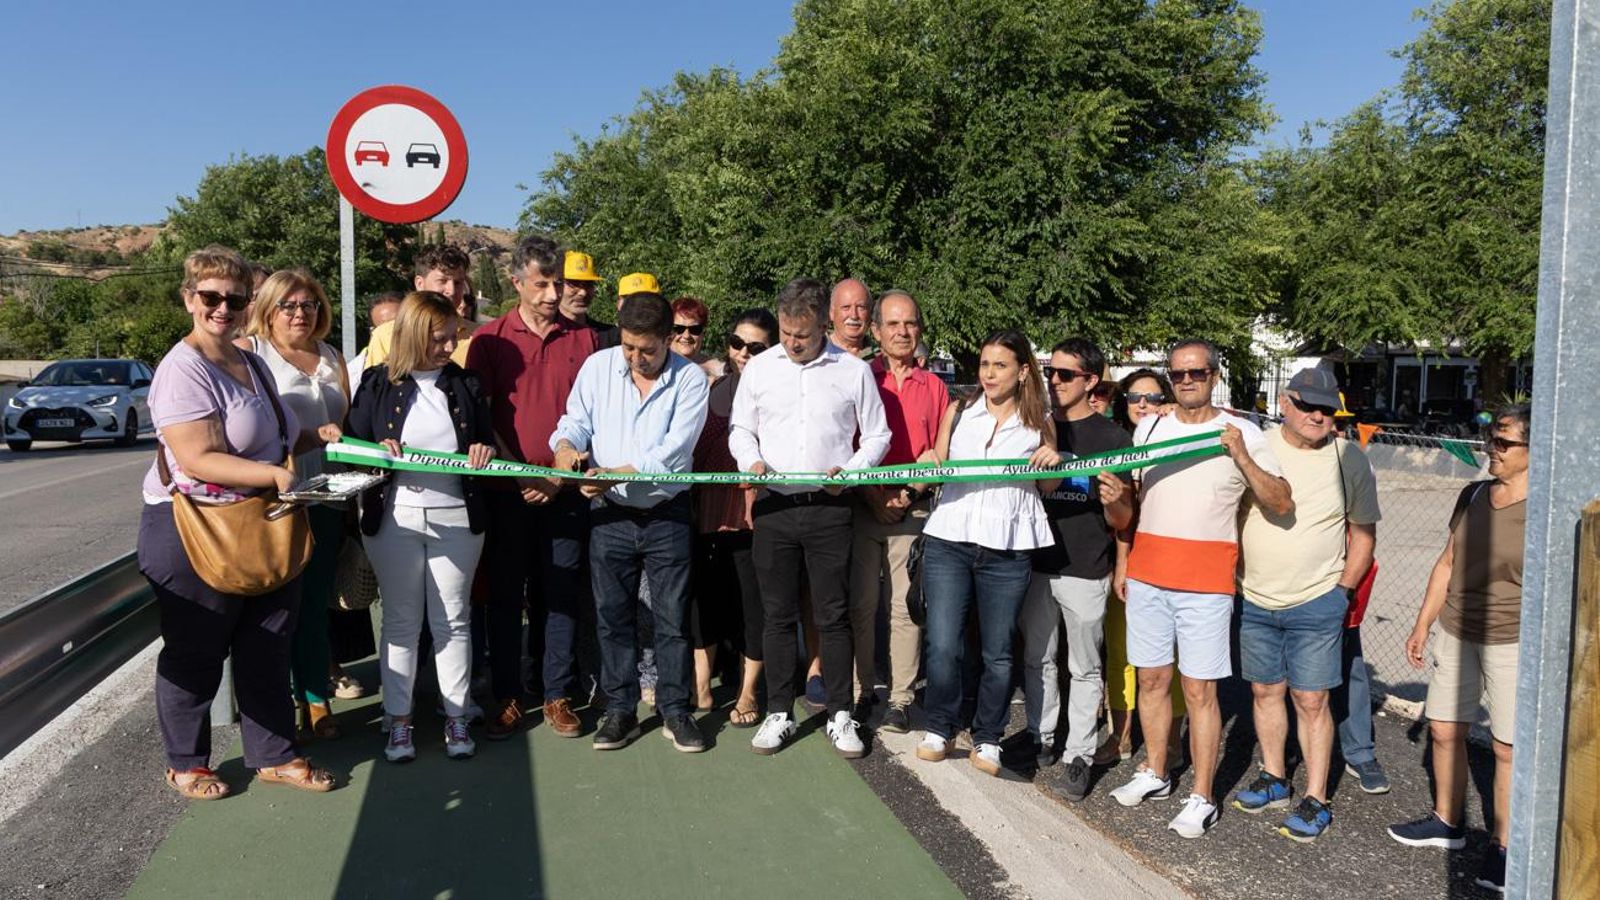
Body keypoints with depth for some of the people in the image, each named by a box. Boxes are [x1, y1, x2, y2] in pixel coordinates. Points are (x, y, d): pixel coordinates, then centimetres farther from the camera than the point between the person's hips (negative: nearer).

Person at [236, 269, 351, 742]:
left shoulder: (332, 358, 16)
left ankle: (316, 701, 21)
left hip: (325, 499, 5)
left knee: (315, 604, 11)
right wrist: (311, 438, -21)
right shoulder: (247, 353, -2)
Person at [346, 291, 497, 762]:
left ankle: (456, 716, 18)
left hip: (456, 517, 1)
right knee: (401, 621, 8)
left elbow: (487, 441, 16)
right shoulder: (377, 384, 2)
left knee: (453, 620, 8)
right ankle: (398, 718, 18)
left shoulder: (466, 384, 8)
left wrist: (485, 451, -7)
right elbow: (352, 445, 5)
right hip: (395, 517, -1)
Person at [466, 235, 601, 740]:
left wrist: (562, 475, -6)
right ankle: (508, 697, 16)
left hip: (565, 491, 1)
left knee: (562, 595, 6)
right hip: (508, 490, 0)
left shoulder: (583, 340, 6)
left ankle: (557, 695, 17)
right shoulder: (489, 340, 3)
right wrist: (517, 471, -11)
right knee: (505, 595, 5)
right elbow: (477, 413, -1)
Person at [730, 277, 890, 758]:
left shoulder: (854, 371, 1)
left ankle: (840, 715, 17)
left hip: (829, 508, -1)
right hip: (773, 506, 2)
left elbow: (877, 435, 8)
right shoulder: (759, 367, 6)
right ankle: (779, 713, 20)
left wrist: (850, 472, -9)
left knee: (834, 616, 4)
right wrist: (752, 461, -6)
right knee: (778, 615, 8)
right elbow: (739, 428, 14)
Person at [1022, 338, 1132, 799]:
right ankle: (1041, 739, 28)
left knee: (1084, 669, 6)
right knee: (1037, 660, 13)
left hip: (1085, 571, -4)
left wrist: (1114, 501, -26)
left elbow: (1122, 522, -5)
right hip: (1036, 564, 4)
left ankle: (1079, 756, 15)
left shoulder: (1112, 437, -5)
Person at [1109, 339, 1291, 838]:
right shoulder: (1148, 428, 10)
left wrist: (1242, 458, -19)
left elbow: (1282, 504, -8)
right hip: (1147, 575, 4)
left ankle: (1201, 798, 8)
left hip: (1205, 583, -4)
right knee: (1151, 679, 12)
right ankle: (1154, 774, 29)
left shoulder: (1242, 434, -1)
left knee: (1199, 689, -2)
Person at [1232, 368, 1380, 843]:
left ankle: (1315, 801, 10)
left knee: (1311, 700, -1)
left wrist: (1344, 590, 1)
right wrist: (1234, 575, 3)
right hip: (1254, 600, 3)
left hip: (1316, 603, -3)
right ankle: (1274, 779, 29)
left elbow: (1363, 533, 6)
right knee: (1265, 691, 14)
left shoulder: (1350, 460, -3)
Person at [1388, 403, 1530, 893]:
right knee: (1443, 730, 13)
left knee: (1508, 746, 1)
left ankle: (1503, 846, 15)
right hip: (1456, 632, 6)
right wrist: (1422, 626, 15)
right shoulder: (1472, 496, 6)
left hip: (1514, 641, -6)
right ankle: (1447, 822, 31)